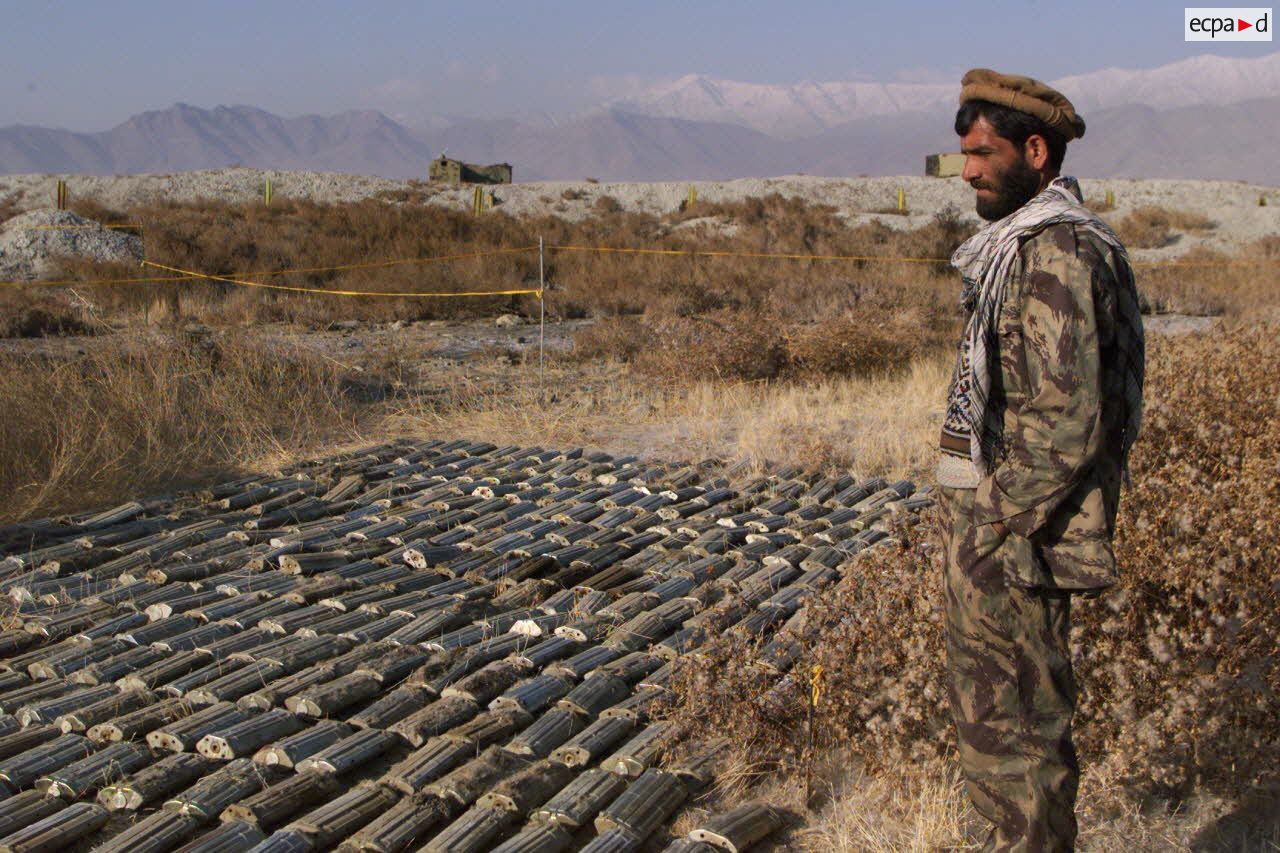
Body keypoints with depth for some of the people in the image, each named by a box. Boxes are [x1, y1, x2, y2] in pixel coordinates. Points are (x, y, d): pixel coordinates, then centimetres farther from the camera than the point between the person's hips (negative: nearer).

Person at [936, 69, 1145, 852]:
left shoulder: (1057, 252, -18)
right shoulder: (1024, 245, 14)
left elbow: (1066, 420, -24)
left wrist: (999, 528, -19)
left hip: (1018, 533, -10)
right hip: (997, 511, 10)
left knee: (1021, 724, 1)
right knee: (989, 708, 20)